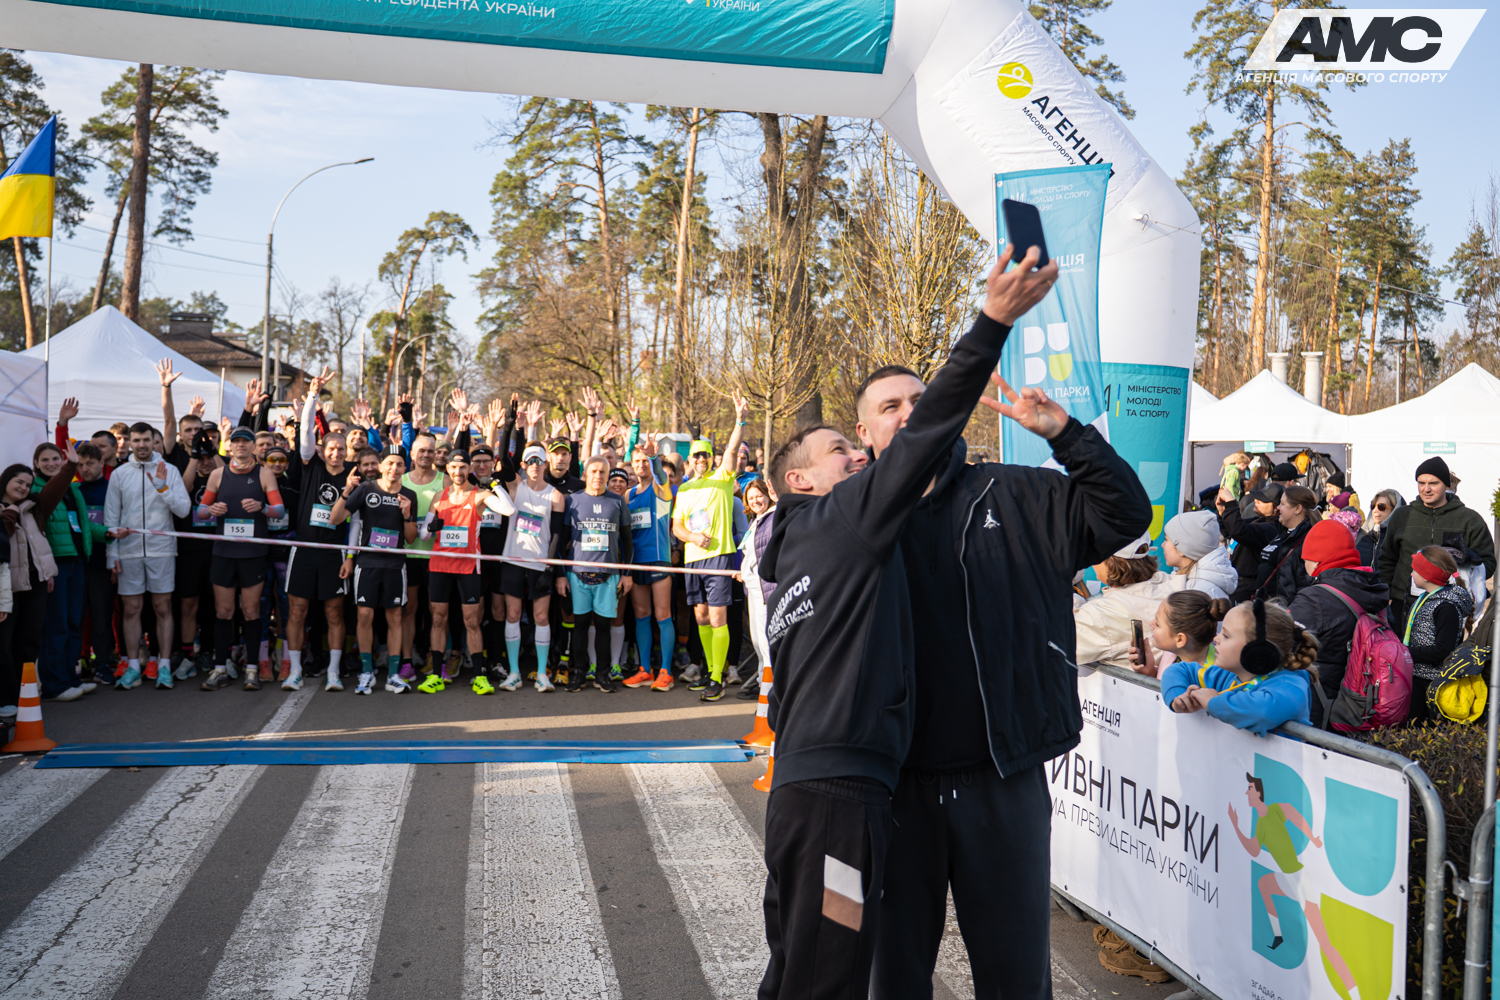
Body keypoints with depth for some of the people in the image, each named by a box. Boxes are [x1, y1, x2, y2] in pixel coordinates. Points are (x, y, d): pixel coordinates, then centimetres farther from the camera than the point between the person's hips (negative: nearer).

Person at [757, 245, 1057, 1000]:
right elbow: (920, 439, -13)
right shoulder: (845, 517, -4)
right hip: (839, 789, -10)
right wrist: (995, 321, -14)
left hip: (802, 788, 10)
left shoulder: (797, 553, 21)